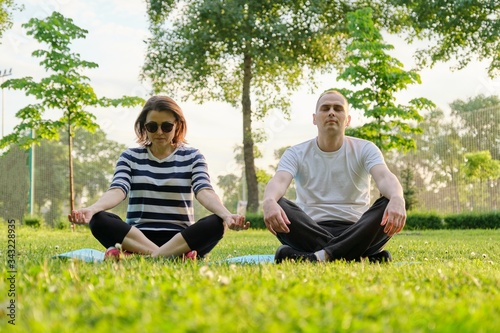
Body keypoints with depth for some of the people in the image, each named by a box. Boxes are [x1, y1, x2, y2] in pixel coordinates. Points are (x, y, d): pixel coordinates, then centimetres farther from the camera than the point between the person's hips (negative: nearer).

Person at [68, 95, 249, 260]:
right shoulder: (130, 157, 9)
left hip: (180, 239, 0)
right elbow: (117, 190, -8)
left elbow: (204, 191, -10)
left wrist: (226, 214, -33)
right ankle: (176, 256, -39)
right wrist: (91, 209, -32)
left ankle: (133, 255, -38)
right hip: (136, 237, 0)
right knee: (99, 220, -28)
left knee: (216, 224, -30)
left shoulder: (192, 157, 8)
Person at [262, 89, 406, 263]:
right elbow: (279, 181, -16)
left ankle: (320, 257, -38)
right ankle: (363, 257, -35)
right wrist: (269, 201, -43)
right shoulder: (296, 154, 4)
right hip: (310, 233, 0)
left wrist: (397, 198, -42)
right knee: (276, 209, -30)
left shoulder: (365, 149, 5)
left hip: (355, 232, 0)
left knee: (391, 209, -28)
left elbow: (384, 177, -16)